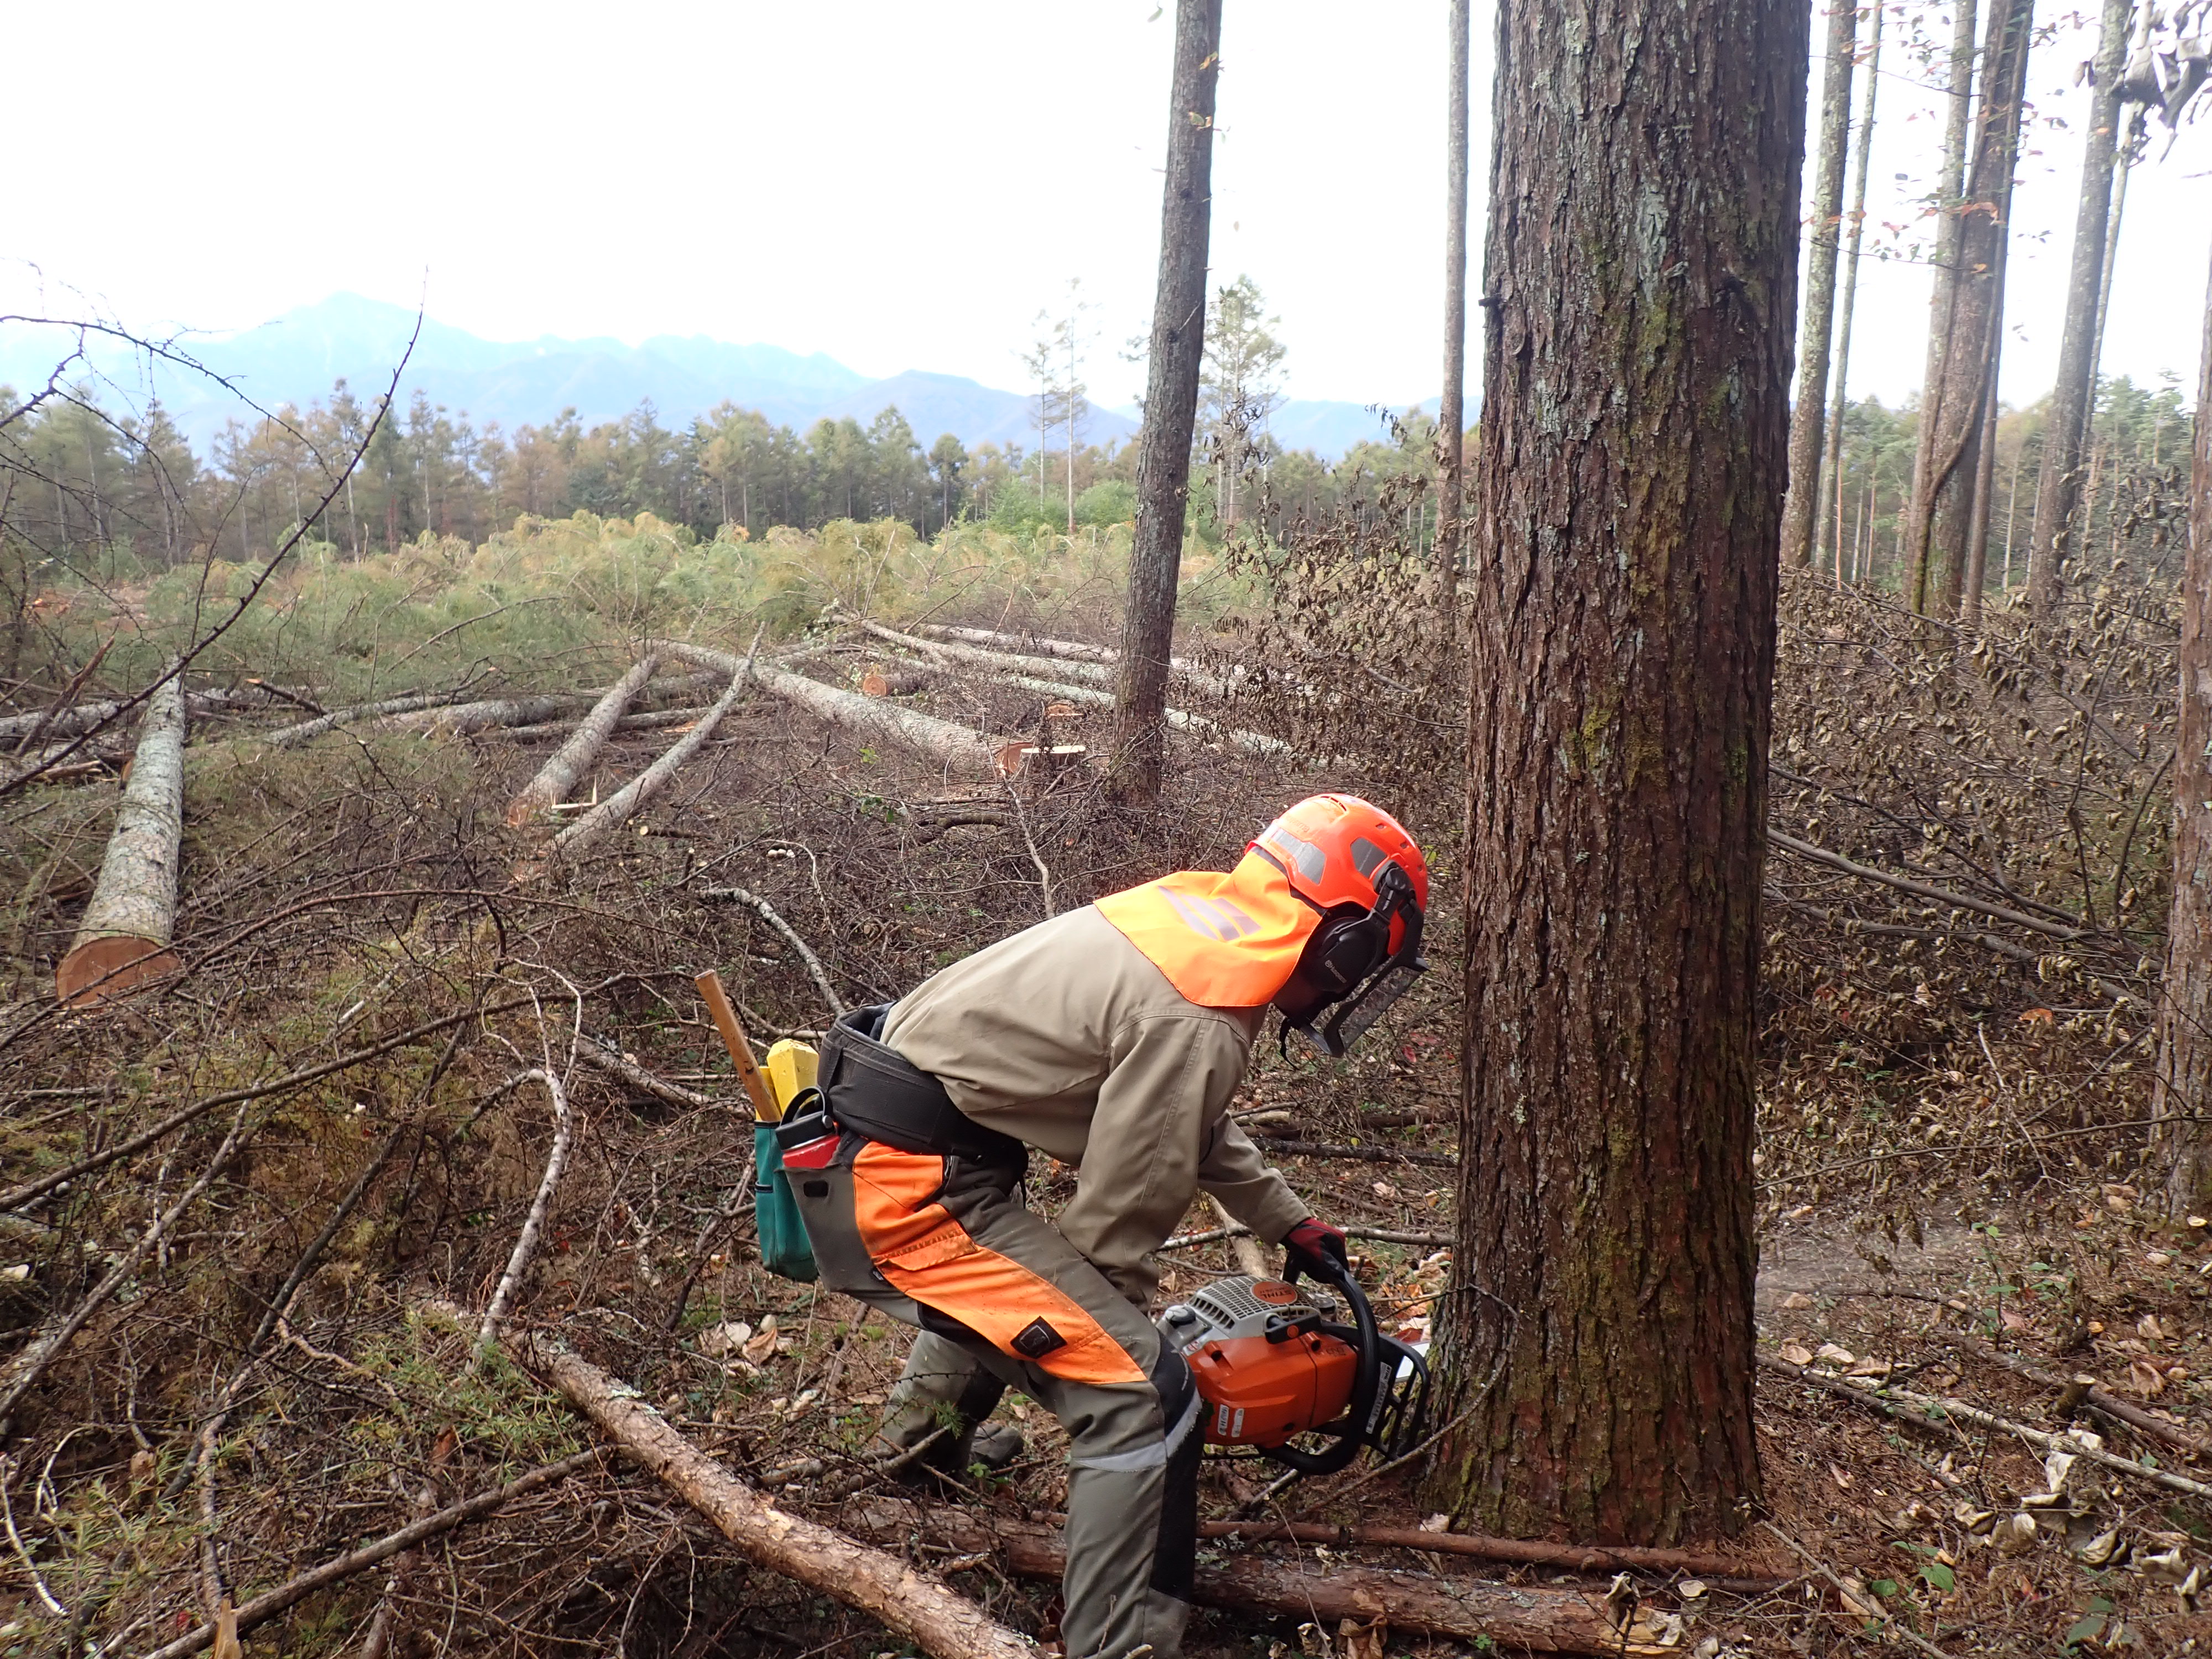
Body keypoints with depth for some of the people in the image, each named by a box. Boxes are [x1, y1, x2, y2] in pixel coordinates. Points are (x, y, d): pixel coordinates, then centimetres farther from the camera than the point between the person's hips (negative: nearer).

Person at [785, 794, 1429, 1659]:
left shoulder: (1195, 909, 7)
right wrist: (1120, 1316, 7)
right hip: (903, 1185, -10)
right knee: (1142, 1399, -12)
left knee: (1003, 1267, 39)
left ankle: (921, 1440, 59)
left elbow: (1192, 1125, 22)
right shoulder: (1200, 1021, -20)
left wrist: (1287, 1221, 28)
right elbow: (1121, 1208, -11)